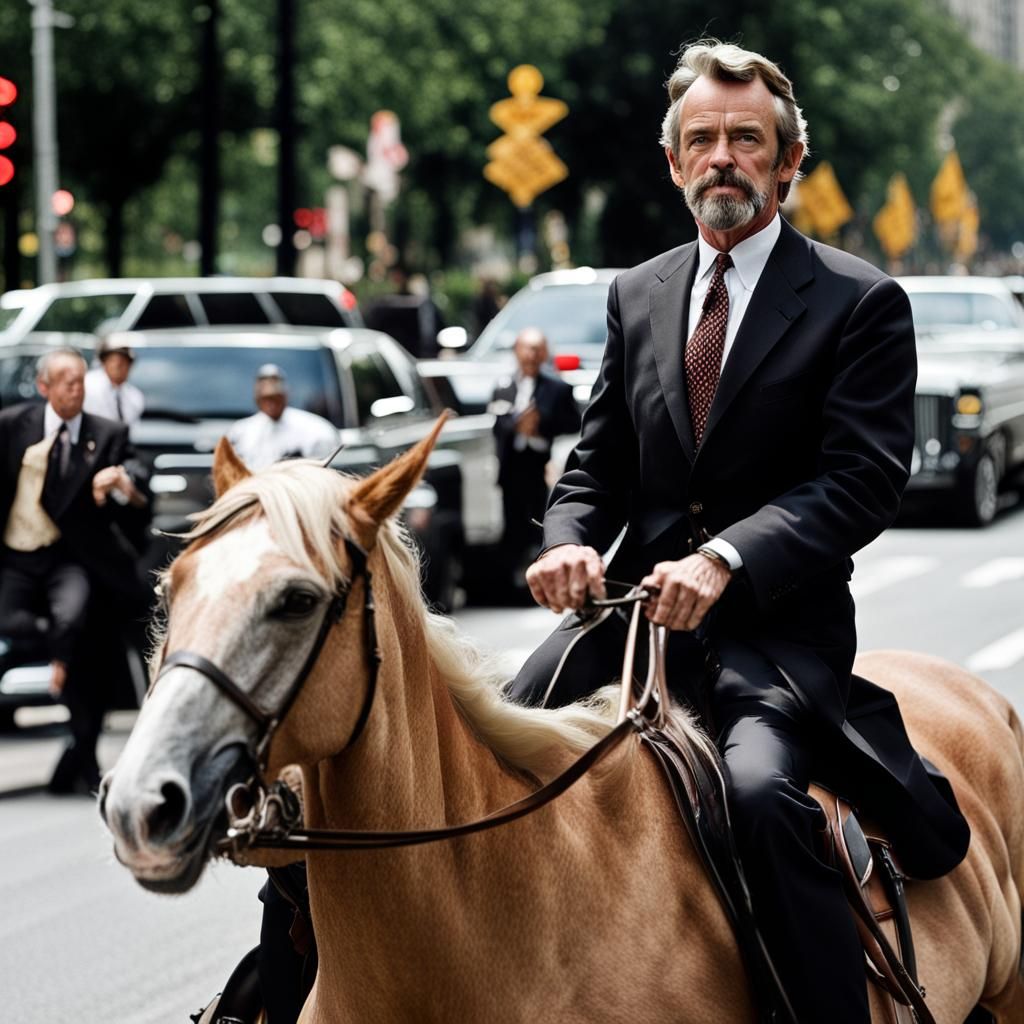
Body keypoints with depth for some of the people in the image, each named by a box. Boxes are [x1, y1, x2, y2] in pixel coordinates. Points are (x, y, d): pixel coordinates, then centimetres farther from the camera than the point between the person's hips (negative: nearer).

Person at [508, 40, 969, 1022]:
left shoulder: (861, 302, -1)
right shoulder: (637, 294, 16)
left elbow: (862, 480, -11)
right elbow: (598, 461, 17)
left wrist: (727, 559, -25)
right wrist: (569, 539, -7)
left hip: (777, 625, -5)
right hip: (634, 603, 5)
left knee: (759, 785, -32)